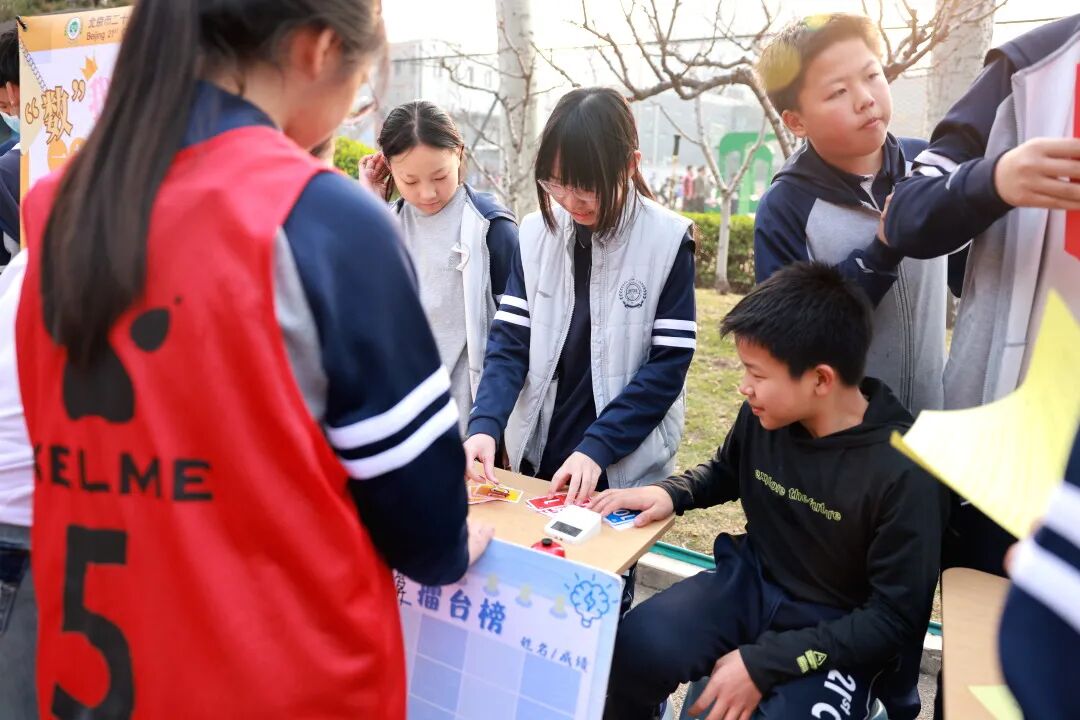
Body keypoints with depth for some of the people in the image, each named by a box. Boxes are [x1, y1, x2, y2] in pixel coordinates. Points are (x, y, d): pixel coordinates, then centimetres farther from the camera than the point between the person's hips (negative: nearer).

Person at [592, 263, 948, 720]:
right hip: (750, 580, 4)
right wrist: (670, 493, -7)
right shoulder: (763, 416, -9)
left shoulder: (904, 472, -23)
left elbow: (895, 618, -17)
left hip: (838, 633, -3)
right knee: (632, 650, -21)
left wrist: (764, 662, -22)